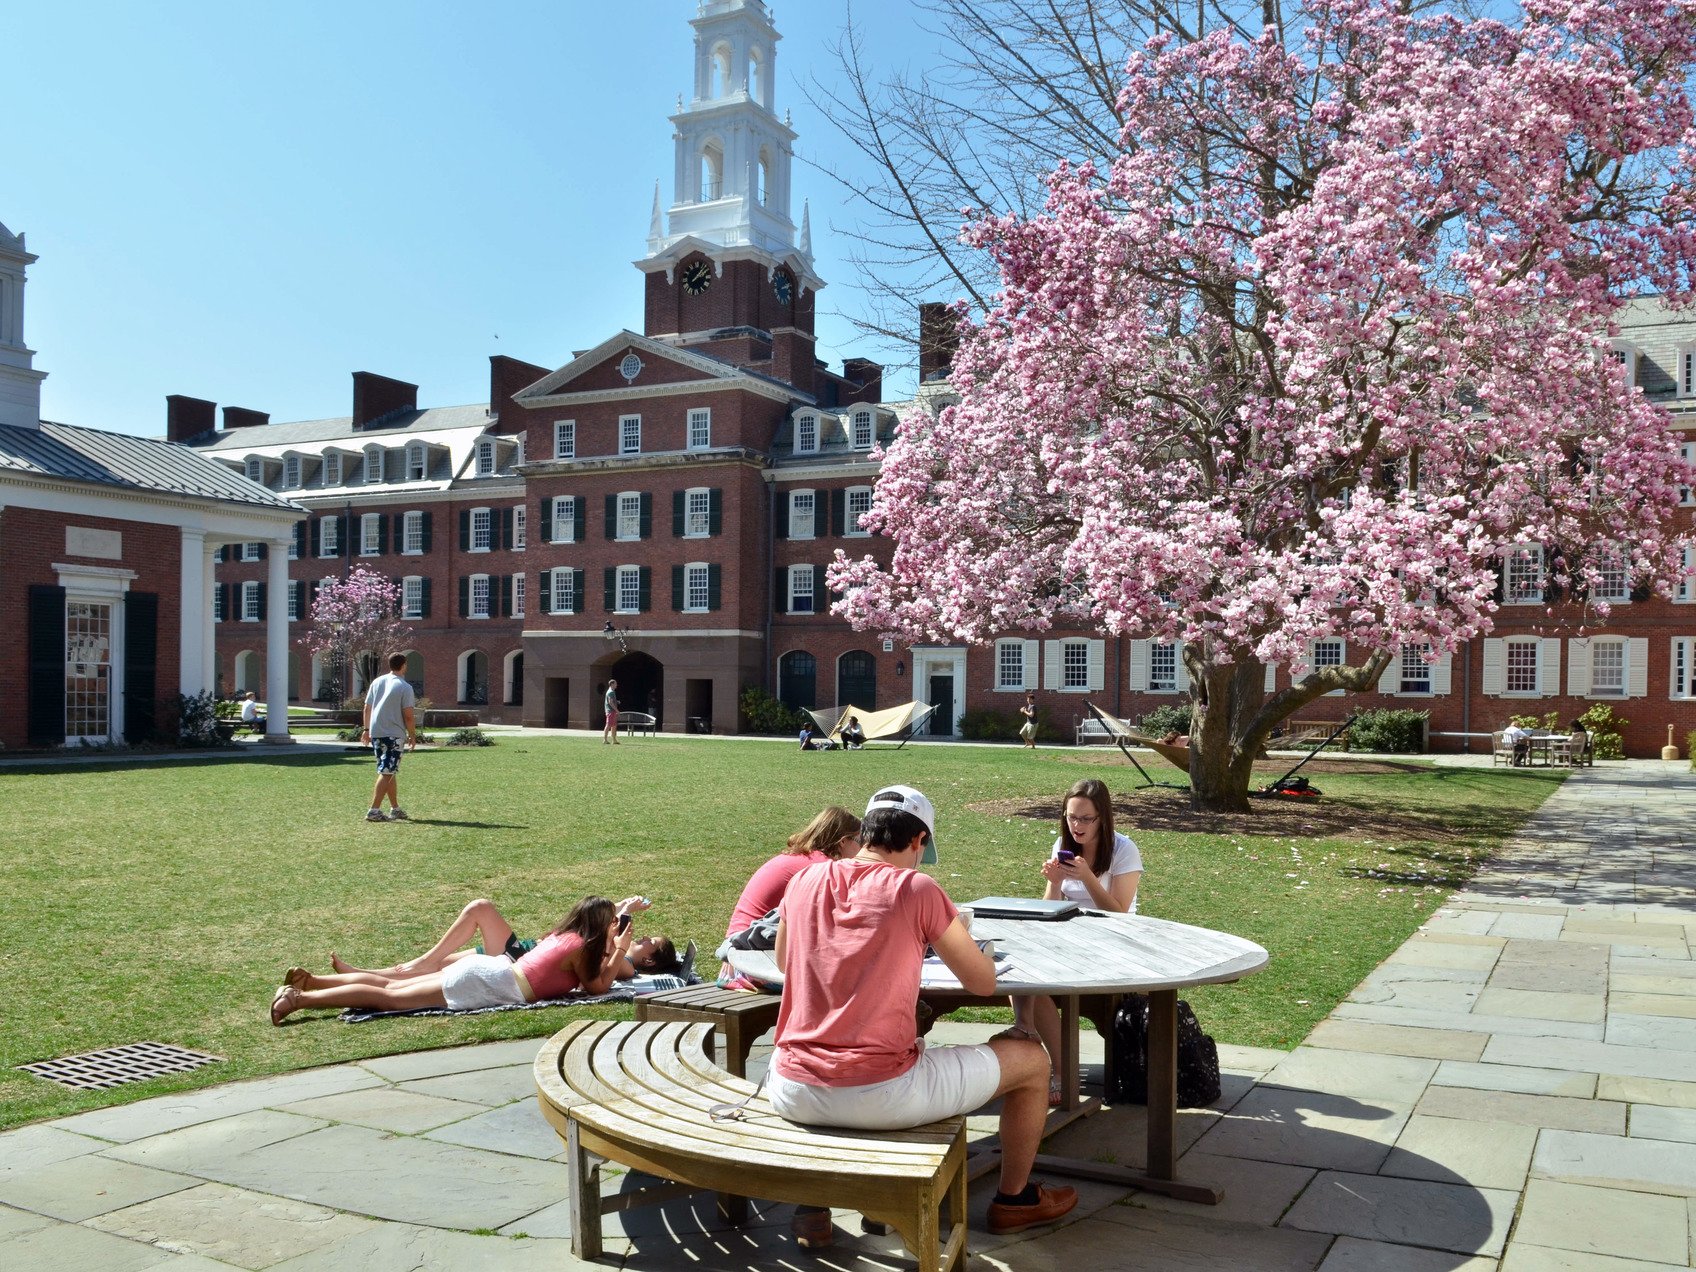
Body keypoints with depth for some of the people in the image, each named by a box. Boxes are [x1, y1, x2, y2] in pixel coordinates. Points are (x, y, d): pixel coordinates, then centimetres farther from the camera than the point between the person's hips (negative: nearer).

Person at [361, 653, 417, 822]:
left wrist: (366, 729, 20)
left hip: (375, 733, 7)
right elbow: (408, 716, -11)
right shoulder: (405, 687, -9)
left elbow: (367, 708, 12)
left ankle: (395, 808, 24)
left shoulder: (377, 682, 9)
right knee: (387, 773, -4)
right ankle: (374, 811, -11)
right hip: (393, 734, -7)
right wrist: (412, 735, 0)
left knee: (389, 771, 17)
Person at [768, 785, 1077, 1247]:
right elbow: (983, 982, -1)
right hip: (880, 1097, -4)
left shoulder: (805, 880, 4)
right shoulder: (917, 888, -10)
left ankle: (812, 1200, 36)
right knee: (1030, 1058, 17)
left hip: (793, 1094, 5)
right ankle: (1014, 1199, 37)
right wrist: (957, 938, 20)